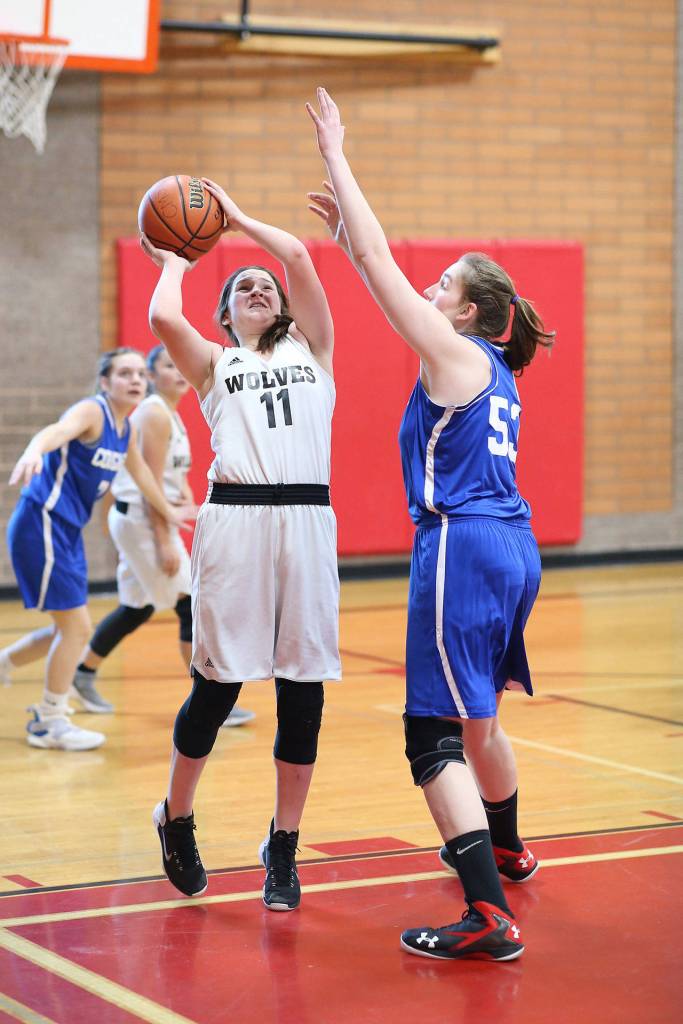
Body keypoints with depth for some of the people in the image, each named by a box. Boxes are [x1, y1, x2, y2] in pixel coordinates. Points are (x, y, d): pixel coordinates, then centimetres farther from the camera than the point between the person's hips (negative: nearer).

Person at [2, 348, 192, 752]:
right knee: (77, 627, -6)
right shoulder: (92, 411, -17)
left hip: (68, 530, 9)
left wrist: (168, 512, 43)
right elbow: (58, 430, -39)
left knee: (70, 629, 16)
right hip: (42, 525, -9)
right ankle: (50, 723, 9)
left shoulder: (127, 428, 9)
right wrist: (34, 452, -62)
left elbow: (139, 470, 29)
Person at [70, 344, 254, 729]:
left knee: (138, 608, 18)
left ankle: (84, 674, 31)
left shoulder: (170, 414, 15)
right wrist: (165, 542, -22)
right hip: (141, 519, -10)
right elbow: (150, 483, -19)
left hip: (147, 519, 10)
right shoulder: (155, 414, -14)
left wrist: (184, 492, 5)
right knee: (192, 605, -10)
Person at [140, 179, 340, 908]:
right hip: (234, 520, -2)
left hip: (307, 520, 2)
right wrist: (175, 264, 13)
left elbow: (299, 258, 7)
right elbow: (163, 319, -7)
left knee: (302, 690, 2)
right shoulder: (213, 364, 14)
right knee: (216, 685, 2)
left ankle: (283, 848, 14)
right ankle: (176, 818, 25)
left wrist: (237, 217, 19)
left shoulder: (311, 351, 18)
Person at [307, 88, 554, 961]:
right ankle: (503, 851, 47)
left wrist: (336, 158, -2)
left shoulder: (455, 355, -7)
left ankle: (489, 916, -18)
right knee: (476, 717, 27)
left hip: (462, 547, -10)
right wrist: (344, 232, 29)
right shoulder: (492, 368, 16)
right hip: (513, 549, 10)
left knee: (437, 735, -11)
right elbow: (385, 279, 28)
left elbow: (382, 264, -8)